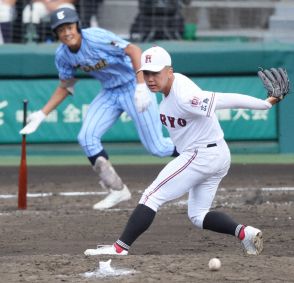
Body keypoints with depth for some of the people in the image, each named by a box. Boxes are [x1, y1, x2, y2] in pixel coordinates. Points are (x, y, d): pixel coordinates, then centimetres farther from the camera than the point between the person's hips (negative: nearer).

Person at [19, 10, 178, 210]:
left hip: (133, 87, -7)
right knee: (87, 138, -9)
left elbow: (134, 50, -33)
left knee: (157, 147, -6)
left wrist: (141, 87, -42)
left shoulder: (96, 38, -26)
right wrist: (41, 115, 4)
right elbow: (65, 87, 11)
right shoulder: (63, 56, -4)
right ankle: (118, 190, 3)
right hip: (110, 93, 7)